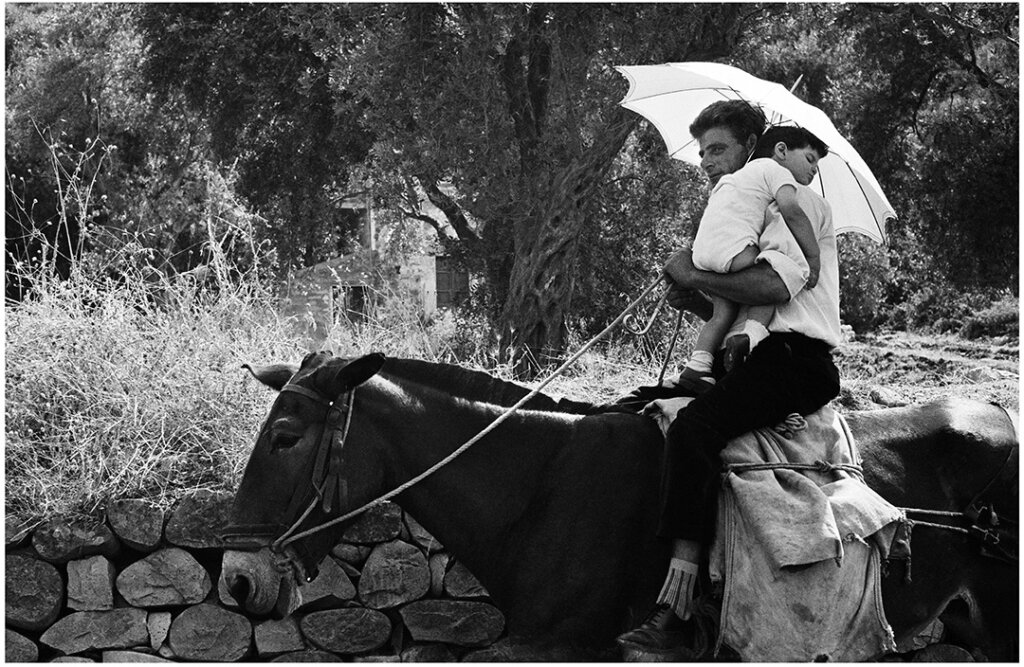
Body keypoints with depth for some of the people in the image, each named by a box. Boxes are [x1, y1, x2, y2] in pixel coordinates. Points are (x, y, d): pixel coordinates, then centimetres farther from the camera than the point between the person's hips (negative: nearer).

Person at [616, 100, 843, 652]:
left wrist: (695, 275, -7)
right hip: (755, 359, 10)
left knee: (691, 429, -31)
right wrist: (694, 301, 5)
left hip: (795, 359, -10)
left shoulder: (791, 199, 1)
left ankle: (675, 608, -38)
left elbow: (777, 285, -18)